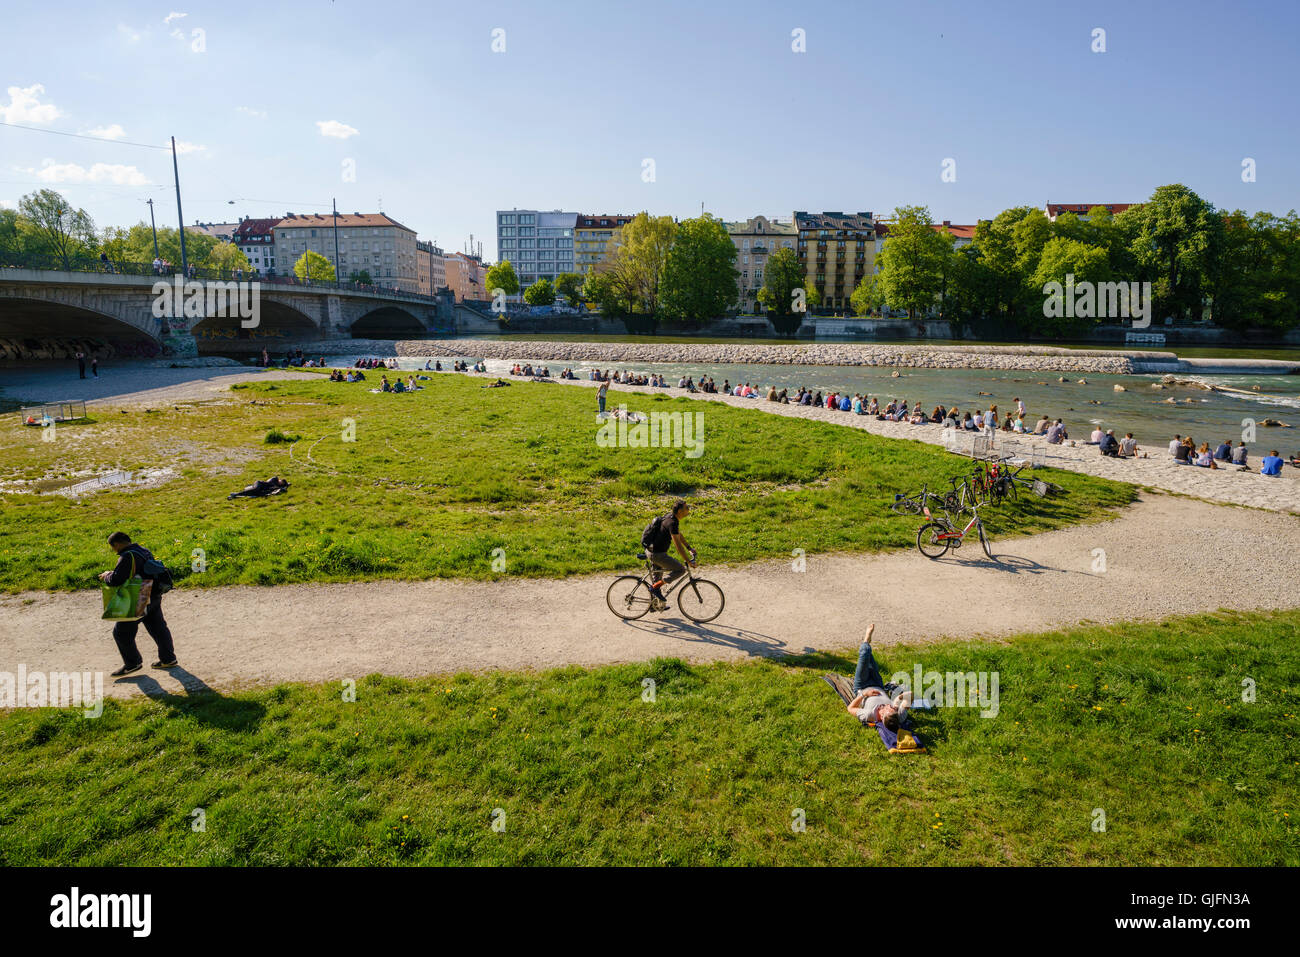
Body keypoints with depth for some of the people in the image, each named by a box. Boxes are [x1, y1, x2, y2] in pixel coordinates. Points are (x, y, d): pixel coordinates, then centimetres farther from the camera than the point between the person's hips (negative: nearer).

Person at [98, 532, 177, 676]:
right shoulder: (144, 551, 8)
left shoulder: (127, 557, -22)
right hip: (153, 597, 9)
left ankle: (133, 663, 16)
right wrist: (112, 573, 17)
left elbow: (116, 580, -27)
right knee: (158, 628, 18)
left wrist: (106, 576, -5)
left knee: (122, 632, 7)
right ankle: (168, 659, 28)